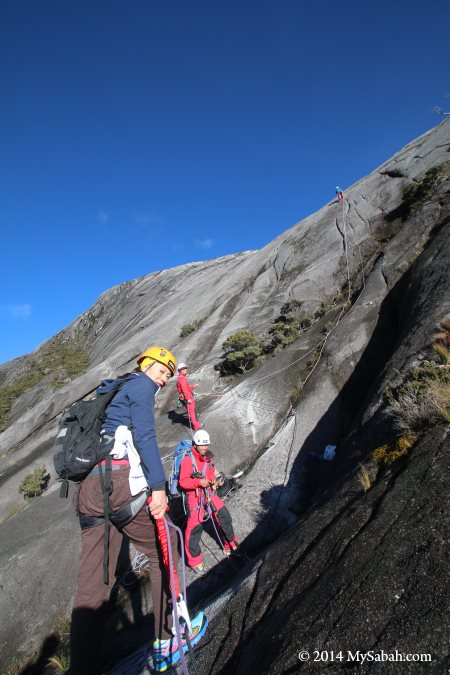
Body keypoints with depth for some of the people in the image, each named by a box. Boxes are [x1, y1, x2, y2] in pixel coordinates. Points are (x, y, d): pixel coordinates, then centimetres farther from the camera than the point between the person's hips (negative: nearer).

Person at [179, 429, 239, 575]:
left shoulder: (208, 458, 5)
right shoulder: (188, 460, -16)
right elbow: (183, 482, -16)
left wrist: (213, 483, 2)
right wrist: (199, 482, -26)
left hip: (210, 493, 7)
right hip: (195, 496, -6)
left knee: (224, 517, 5)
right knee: (194, 527, -7)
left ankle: (230, 547, 27)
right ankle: (195, 561, 12)